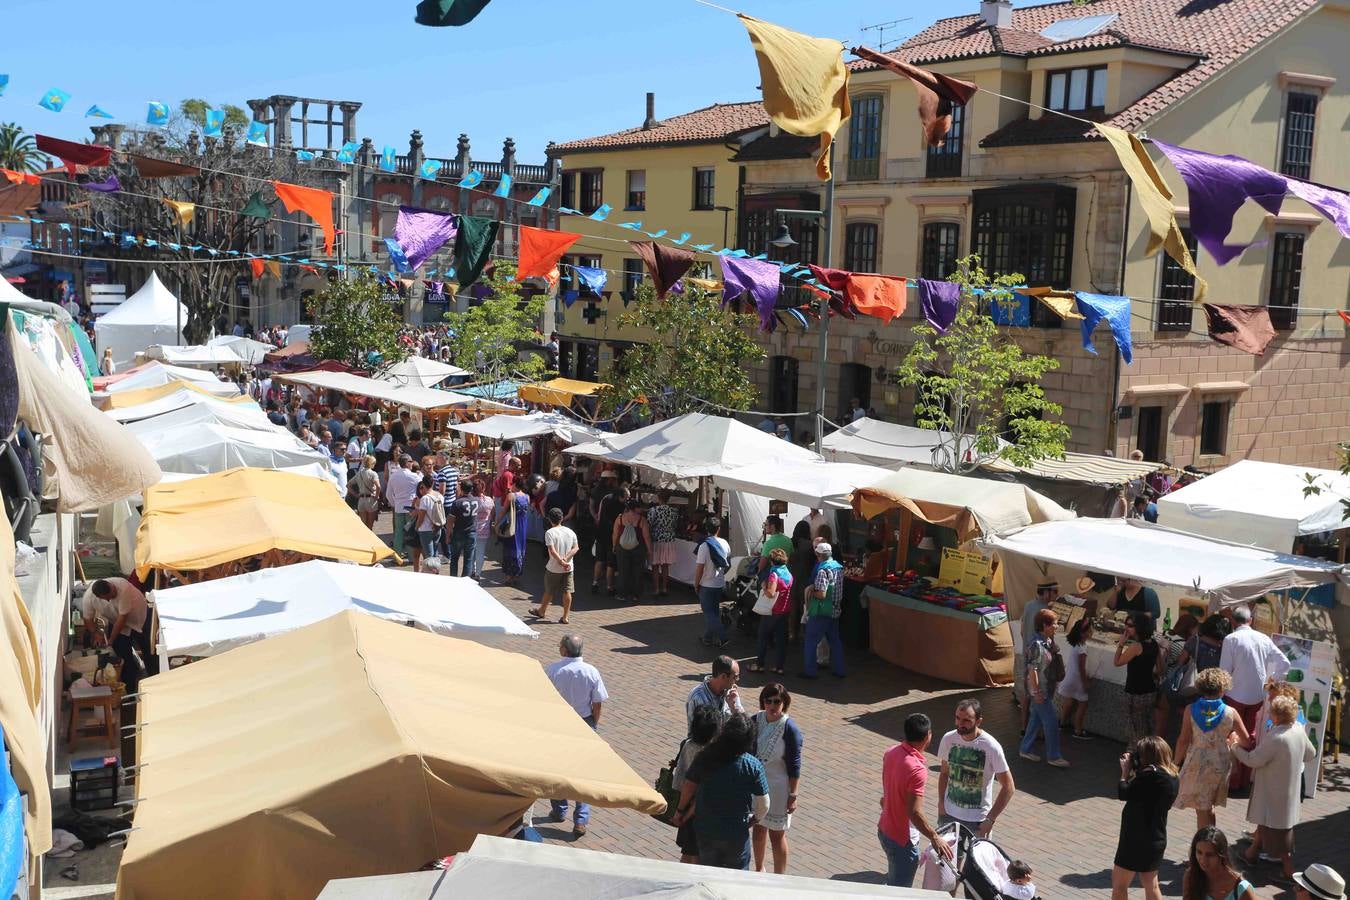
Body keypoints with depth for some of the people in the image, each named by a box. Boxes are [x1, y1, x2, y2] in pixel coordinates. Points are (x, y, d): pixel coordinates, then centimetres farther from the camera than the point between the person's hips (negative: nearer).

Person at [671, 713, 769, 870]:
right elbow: (763, 804, -13)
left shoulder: (705, 758, -13)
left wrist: (680, 810, 16)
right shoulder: (754, 766, -18)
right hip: (736, 833, -2)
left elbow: (688, 786, -2)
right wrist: (757, 818, 10)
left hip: (705, 829, 2)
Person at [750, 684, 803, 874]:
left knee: (777, 835, 7)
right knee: (758, 828, 22)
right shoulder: (756, 720, -6)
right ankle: (759, 869, 43)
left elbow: (794, 766, -15)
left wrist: (793, 795, -14)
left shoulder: (790, 729, -19)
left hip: (778, 789, -5)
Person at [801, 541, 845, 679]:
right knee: (835, 640, 16)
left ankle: (809, 671, 5)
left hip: (821, 612, -8)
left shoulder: (823, 570, -19)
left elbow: (821, 594, -25)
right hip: (835, 611, 8)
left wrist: (811, 592, -5)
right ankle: (839, 670, 20)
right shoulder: (839, 567, 7)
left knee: (810, 641, 2)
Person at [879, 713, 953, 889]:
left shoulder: (891, 752, -5)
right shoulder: (917, 770, -31)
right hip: (903, 840, -8)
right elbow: (915, 813, -30)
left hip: (884, 829, 8)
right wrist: (935, 838, -19)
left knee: (893, 882, 27)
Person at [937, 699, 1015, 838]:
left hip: (977, 820, -4)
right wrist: (941, 802, 0)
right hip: (949, 813, 4)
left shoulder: (991, 747, -20)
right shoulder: (948, 739, -7)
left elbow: (1009, 788, -14)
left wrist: (990, 819, -16)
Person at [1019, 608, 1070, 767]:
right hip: (1040, 690, -9)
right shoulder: (1037, 644, -23)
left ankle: (1025, 749, 28)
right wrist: (1036, 692, -22)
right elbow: (1032, 669, -23)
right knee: (1051, 721, -3)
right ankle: (1053, 756, 7)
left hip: (1047, 688, 9)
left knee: (1037, 719, 17)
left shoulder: (1048, 641, 5)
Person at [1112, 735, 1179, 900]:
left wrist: (1125, 772, -3)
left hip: (1137, 840, -9)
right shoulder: (1171, 777, 6)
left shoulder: (1151, 775, -24)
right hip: (1156, 839, 9)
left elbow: (1123, 793, -18)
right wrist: (1132, 771, 1)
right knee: (1151, 886, 19)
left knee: (1119, 885, 5)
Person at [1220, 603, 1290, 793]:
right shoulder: (1263, 639, 0)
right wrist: (1272, 679, 14)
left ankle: (1233, 781, 9)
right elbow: (1284, 663, 2)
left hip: (1236, 695, -4)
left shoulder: (1231, 639, -13)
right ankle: (1246, 780, 21)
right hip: (1258, 696, 4)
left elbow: (1224, 671, -12)